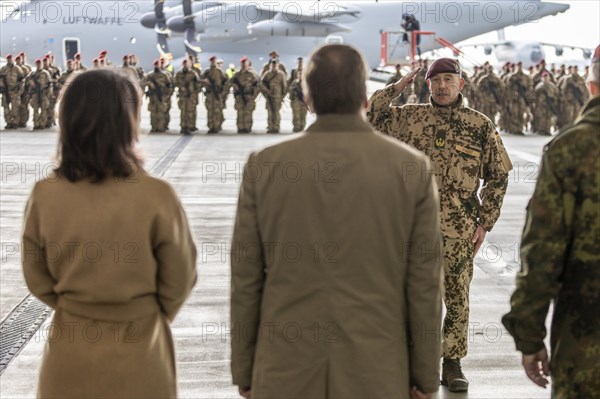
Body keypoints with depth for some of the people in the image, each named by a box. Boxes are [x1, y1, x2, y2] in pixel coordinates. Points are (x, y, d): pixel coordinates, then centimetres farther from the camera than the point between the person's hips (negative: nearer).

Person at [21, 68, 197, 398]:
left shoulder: (44, 196, -13)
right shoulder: (157, 196, -19)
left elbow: (38, 280, 0)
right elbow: (179, 280, -6)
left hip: (70, 358, 2)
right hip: (138, 359, -2)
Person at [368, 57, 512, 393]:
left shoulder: (481, 126, 1)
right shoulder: (411, 118, 4)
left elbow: (497, 177, 6)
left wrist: (484, 223, 2)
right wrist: (396, 88, -2)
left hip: (459, 231, -1)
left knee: (457, 299, 5)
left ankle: (452, 365, 17)